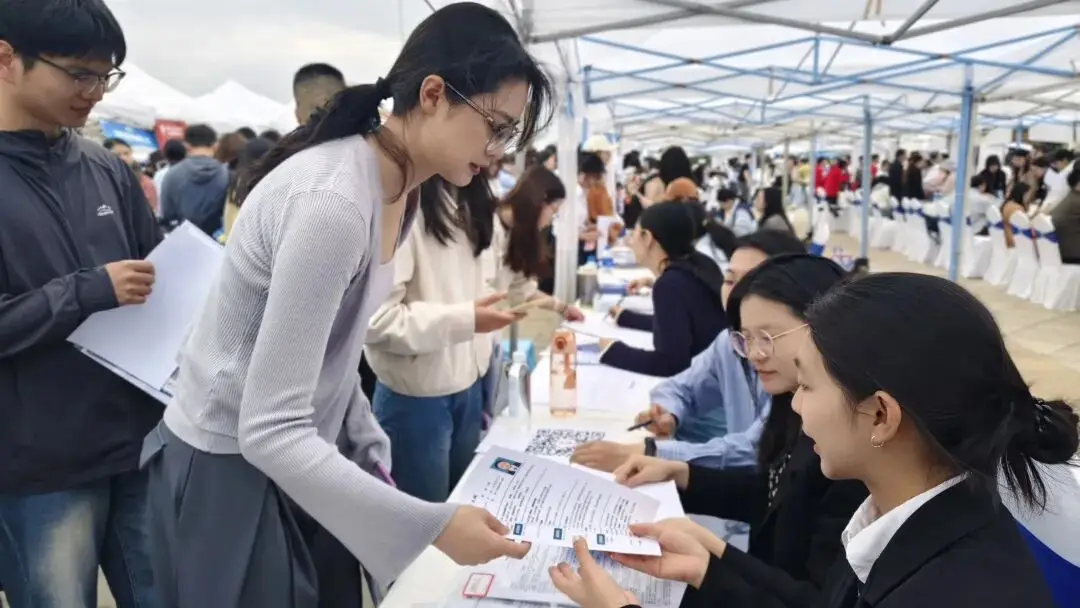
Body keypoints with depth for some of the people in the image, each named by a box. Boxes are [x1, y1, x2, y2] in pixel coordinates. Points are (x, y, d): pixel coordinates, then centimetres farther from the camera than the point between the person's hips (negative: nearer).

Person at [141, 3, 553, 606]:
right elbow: (268, 431, -30)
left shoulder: (398, 191, 1)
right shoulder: (333, 201, -29)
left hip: (301, 456, 8)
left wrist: (370, 451, 3)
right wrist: (434, 524, -32)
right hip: (231, 467, -8)